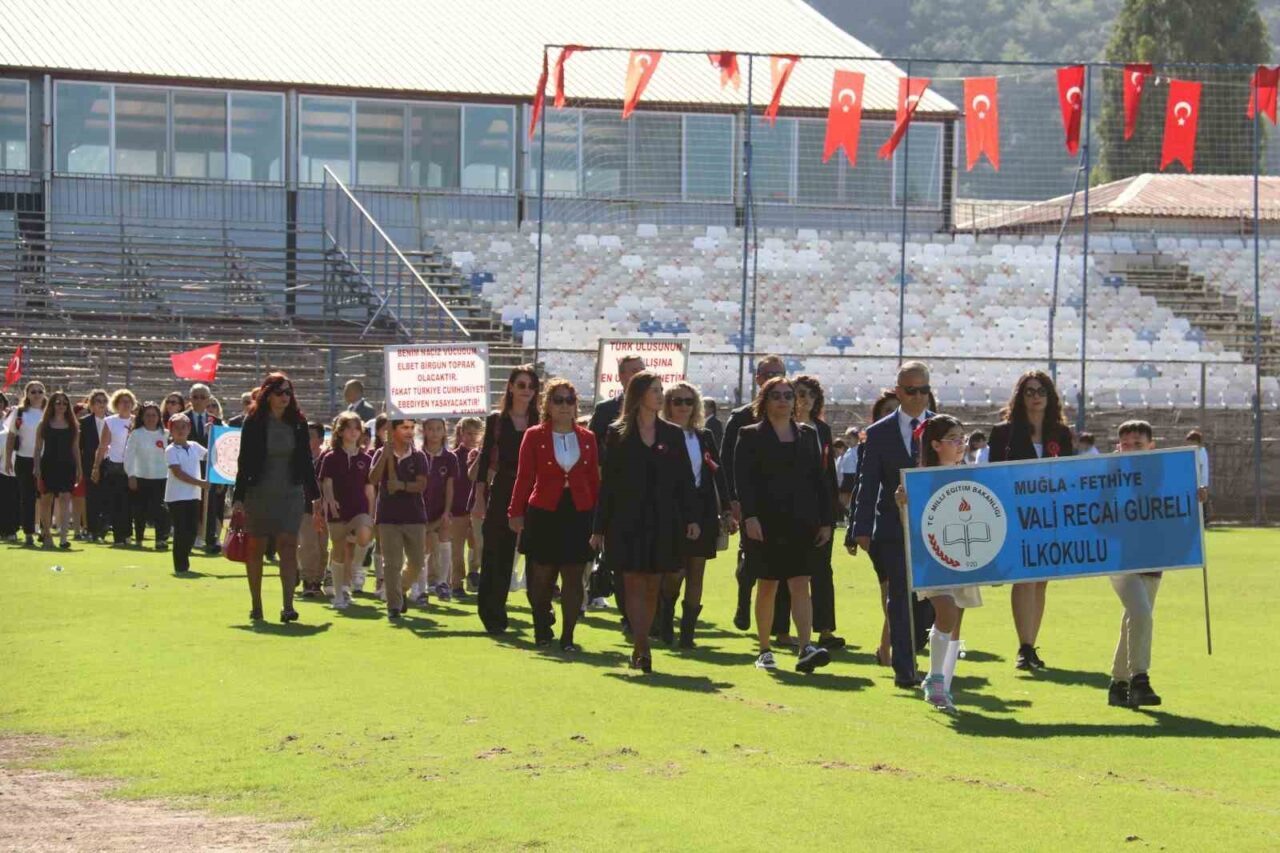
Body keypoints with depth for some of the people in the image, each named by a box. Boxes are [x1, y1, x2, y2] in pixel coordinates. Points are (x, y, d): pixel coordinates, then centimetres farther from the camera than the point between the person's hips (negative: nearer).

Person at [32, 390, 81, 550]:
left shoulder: (73, 425, 9)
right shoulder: (44, 424, 4)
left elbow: (75, 448, 11)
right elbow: (38, 448, 4)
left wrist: (79, 468, 7)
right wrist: (37, 467, -5)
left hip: (67, 466, 0)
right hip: (48, 465, 0)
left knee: (65, 498, -12)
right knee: (46, 499, 7)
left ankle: (63, 537, -18)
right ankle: (46, 533, 26)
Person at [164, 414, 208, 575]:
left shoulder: (194, 447, 9)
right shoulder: (171, 450, -7)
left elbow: (210, 455, 24)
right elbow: (178, 473, -15)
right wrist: (199, 483, -19)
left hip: (193, 495, 5)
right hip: (176, 497, -5)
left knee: (192, 531, 5)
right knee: (181, 531, -4)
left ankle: (184, 561, 21)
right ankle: (180, 567, 3)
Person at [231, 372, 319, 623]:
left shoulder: (298, 423, 4)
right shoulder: (254, 423, -3)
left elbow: (306, 461, 10)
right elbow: (243, 462, -2)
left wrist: (315, 495, 8)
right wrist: (238, 497, -7)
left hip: (291, 494, 1)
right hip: (259, 494, -1)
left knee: (288, 546, -9)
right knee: (255, 549, 6)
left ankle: (288, 606, -15)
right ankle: (256, 606, 16)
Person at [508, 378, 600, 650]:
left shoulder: (587, 438, 7)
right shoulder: (534, 436, 1)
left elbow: (594, 480, 9)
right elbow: (524, 477, 0)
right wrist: (515, 513, -6)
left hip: (578, 514, 1)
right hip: (544, 513, -1)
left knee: (573, 577, -1)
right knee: (541, 575, 4)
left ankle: (568, 636, 3)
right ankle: (542, 630, 23)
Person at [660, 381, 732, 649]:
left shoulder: (705, 437, 11)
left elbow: (719, 474, 10)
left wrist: (726, 511, 4)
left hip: (703, 509, 4)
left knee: (696, 572, 2)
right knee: (676, 571, -11)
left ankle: (687, 632, 7)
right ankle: (665, 622, 15)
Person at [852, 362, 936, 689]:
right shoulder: (879, 433, 3)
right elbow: (868, 484, 2)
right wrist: (862, 528, -4)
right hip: (895, 529, -1)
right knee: (900, 600, -2)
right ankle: (904, 670, 2)